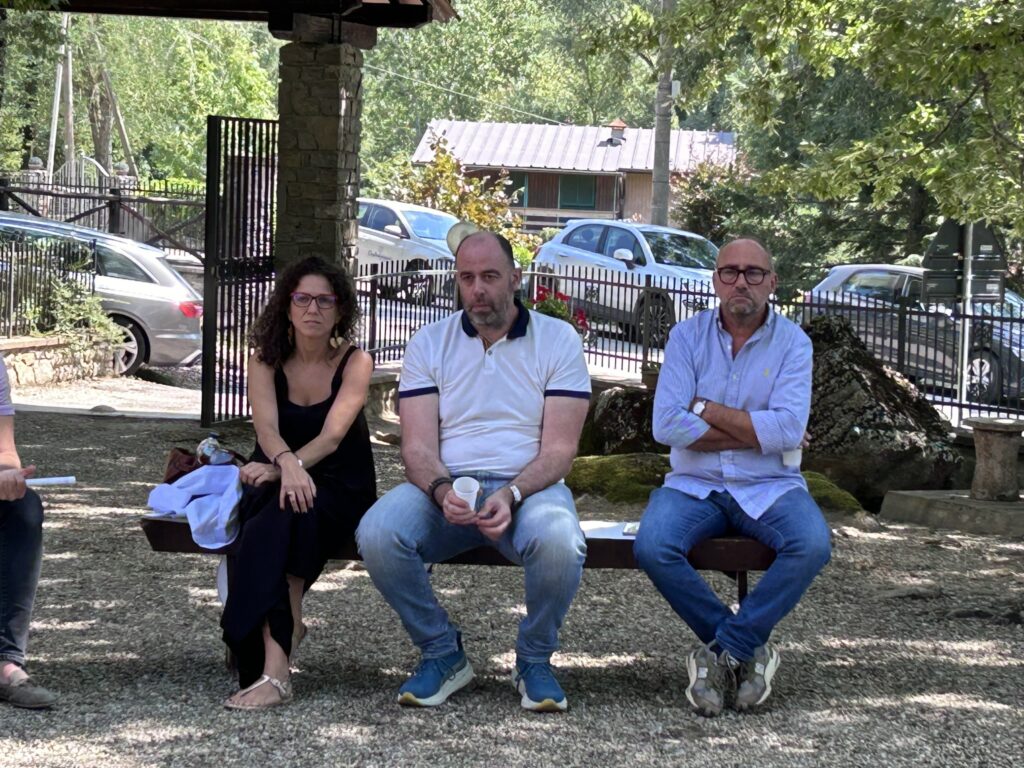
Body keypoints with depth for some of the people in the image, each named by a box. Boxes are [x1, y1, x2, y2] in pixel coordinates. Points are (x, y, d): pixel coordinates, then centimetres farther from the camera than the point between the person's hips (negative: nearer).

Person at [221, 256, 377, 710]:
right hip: (276, 477, 2)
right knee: (278, 507, -36)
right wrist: (287, 464, -41)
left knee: (277, 519, -35)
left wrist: (277, 469, -39)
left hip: (341, 489, -2)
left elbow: (333, 434, -20)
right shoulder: (266, 362, 0)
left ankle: (272, 668, -43)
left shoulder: (355, 362, -6)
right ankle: (288, 625, -24)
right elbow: (267, 428, -17)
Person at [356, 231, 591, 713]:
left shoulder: (557, 340, 5)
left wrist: (512, 495, -22)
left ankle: (534, 659, -6)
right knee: (377, 533, -30)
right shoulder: (429, 343, 10)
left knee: (559, 542, -37)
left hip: (530, 487, -1)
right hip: (444, 487, 2)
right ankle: (442, 653, -5)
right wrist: (442, 490, -22)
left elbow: (559, 450, -3)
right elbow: (417, 446, 1)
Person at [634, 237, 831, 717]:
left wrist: (708, 411, -10)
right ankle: (747, 649, -12)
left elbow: (788, 430, -14)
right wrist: (755, 432, -11)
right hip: (694, 485, 0)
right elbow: (666, 425, -10)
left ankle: (722, 650, -17)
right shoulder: (688, 336, 3)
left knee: (812, 546, -31)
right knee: (652, 547, -30)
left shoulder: (792, 342, 1)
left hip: (770, 487, 0)